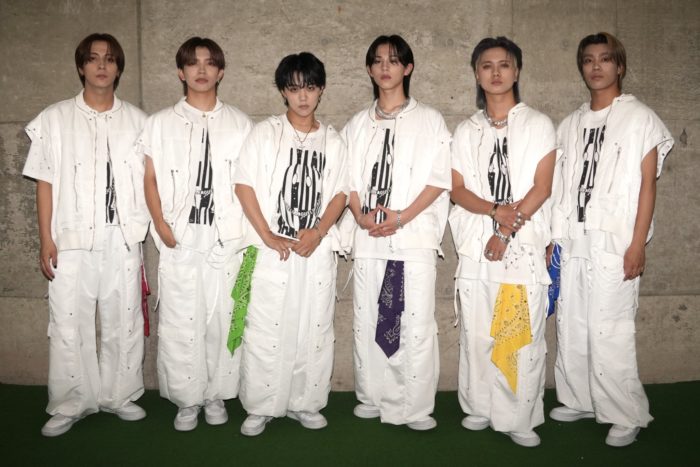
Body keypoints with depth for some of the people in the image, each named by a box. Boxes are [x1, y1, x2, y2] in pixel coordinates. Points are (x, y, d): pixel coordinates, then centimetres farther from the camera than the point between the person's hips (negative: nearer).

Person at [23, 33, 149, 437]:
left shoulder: (137, 120, 7)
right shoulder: (55, 119, 4)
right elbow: (45, 182, 2)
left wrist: (152, 226, -4)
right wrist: (46, 240, -3)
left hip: (124, 239, 1)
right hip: (71, 240, -1)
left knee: (124, 322, 9)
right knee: (69, 324, 4)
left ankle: (119, 395, 25)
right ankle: (70, 404, 19)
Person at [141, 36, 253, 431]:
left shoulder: (240, 124, 9)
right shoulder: (161, 123, 9)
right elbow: (150, 179, 6)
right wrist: (161, 224, -7)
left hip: (227, 239, 0)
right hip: (179, 240, 0)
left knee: (223, 318, 5)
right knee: (180, 322, 2)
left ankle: (216, 394, 21)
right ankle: (187, 399, 17)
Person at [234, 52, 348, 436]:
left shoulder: (332, 141, 11)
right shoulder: (265, 133, 3)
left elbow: (340, 194, 8)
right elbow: (244, 186, -2)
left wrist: (317, 232, -9)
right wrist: (268, 236, -10)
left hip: (318, 250, 3)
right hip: (273, 250, -2)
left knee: (315, 329, 6)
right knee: (266, 329, -1)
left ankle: (305, 403, 21)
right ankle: (260, 407, 14)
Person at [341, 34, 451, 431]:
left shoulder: (429, 120, 6)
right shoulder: (358, 123, 17)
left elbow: (440, 179, -2)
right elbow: (348, 177, 13)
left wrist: (402, 217, -14)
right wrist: (360, 215, -6)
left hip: (414, 235, -3)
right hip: (367, 235, 4)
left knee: (416, 321, -6)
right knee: (367, 319, 6)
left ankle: (416, 407, 5)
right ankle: (374, 398, 19)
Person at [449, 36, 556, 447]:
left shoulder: (538, 125, 5)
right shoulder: (467, 131, 13)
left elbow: (541, 188, -4)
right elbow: (458, 190, 4)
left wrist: (507, 231, -12)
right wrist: (495, 210, -14)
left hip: (525, 245, -2)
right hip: (476, 244, 3)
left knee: (524, 334, -2)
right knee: (477, 332, 5)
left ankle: (520, 418, 10)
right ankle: (481, 408, 20)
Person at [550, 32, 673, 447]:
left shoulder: (640, 118, 2)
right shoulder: (571, 124, 16)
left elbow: (648, 184, -2)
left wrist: (638, 244, -10)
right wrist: (551, 239, 10)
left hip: (614, 245, -5)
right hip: (571, 243, 5)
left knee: (610, 333, -6)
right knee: (571, 328, 10)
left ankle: (627, 415, 10)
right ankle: (579, 401, 25)